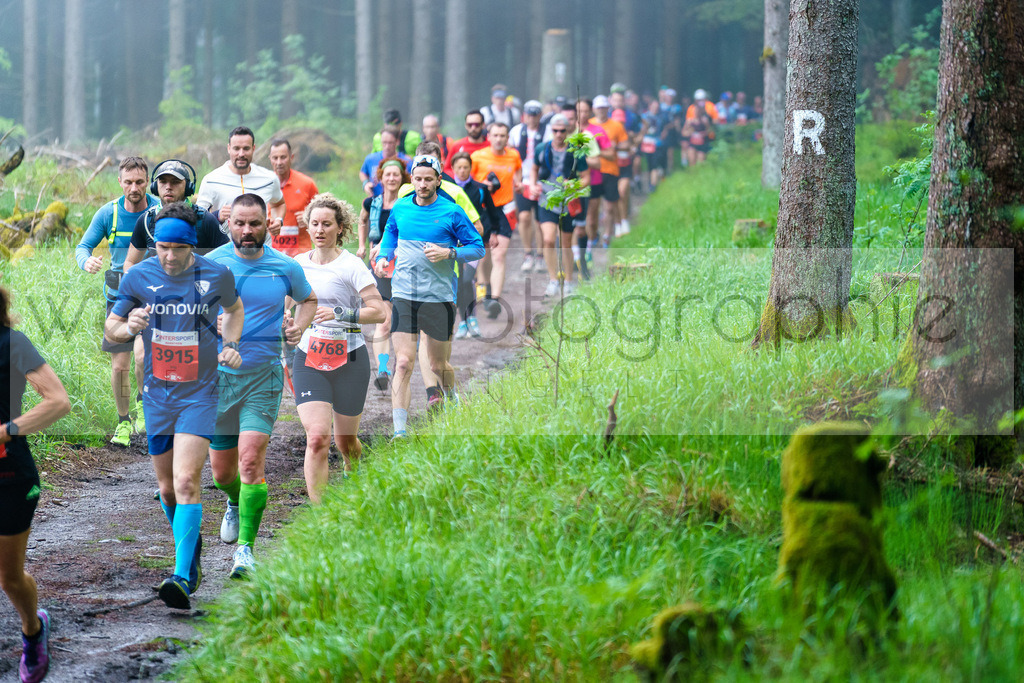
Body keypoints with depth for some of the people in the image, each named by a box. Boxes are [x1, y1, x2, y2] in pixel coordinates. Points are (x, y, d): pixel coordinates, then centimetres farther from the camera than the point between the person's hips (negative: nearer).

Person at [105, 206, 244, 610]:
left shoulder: (217, 275, -5)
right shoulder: (139, 277, -4)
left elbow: (234, 308, 17)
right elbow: (110, 327, 7)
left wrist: (230, 345, -1)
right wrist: (128, 327, -16)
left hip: (200, 393, -3)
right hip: (157, 393, 3)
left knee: (186, 481, -17)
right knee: (167, 488, 11)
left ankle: (182, 577, -21)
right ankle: (192, 545, 40)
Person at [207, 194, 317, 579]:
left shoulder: (285, 268, -1)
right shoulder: (211, 264, -3)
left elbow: (308, 299, 19)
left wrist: (298, 327, 0)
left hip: (263, 375, -2)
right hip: (217, 374, 2)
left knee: (251, 459, -18)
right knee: (221, 472, 11)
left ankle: (246, 547, -15)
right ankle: (235, 504, 47)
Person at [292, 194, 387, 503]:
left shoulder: (351, 265, -8)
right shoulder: (299, 264, 6)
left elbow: (379, 312, -14)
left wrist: (340, 313, -24)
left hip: (349, 360, -2)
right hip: (309, 360, 2)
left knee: (345, 440, 10)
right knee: (317, 437, -15)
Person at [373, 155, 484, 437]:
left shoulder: (452, 213, -4)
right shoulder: (400, 208, 6)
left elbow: (477, 248, 1)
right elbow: (390, 233, 26)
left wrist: (449, 253, -16)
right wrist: (383, 257, 7)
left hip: (439, 297, -1)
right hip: (403, 296, 1)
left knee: (439, 366, 11)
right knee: (403, 364, -11)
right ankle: (400, 432, -13)